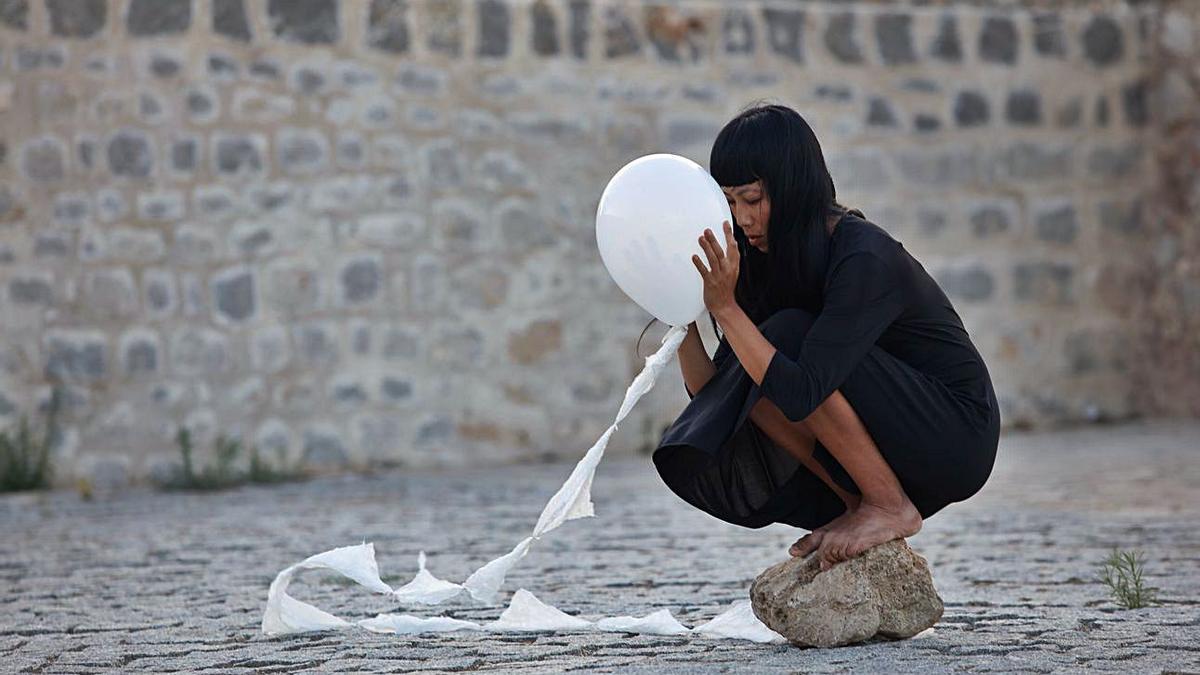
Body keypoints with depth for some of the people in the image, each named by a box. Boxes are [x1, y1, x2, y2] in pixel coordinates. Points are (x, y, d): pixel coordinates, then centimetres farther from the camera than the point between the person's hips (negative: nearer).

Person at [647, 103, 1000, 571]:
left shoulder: (864, 259, -23)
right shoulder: (774, 260, 2)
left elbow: (799, 395, -32)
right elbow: (710, 394, 0)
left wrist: (724, 308, -33)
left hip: (957, 441, -8)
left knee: (787, 338, -24)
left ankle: (890, 508, -14)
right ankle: (857, 505, 2)